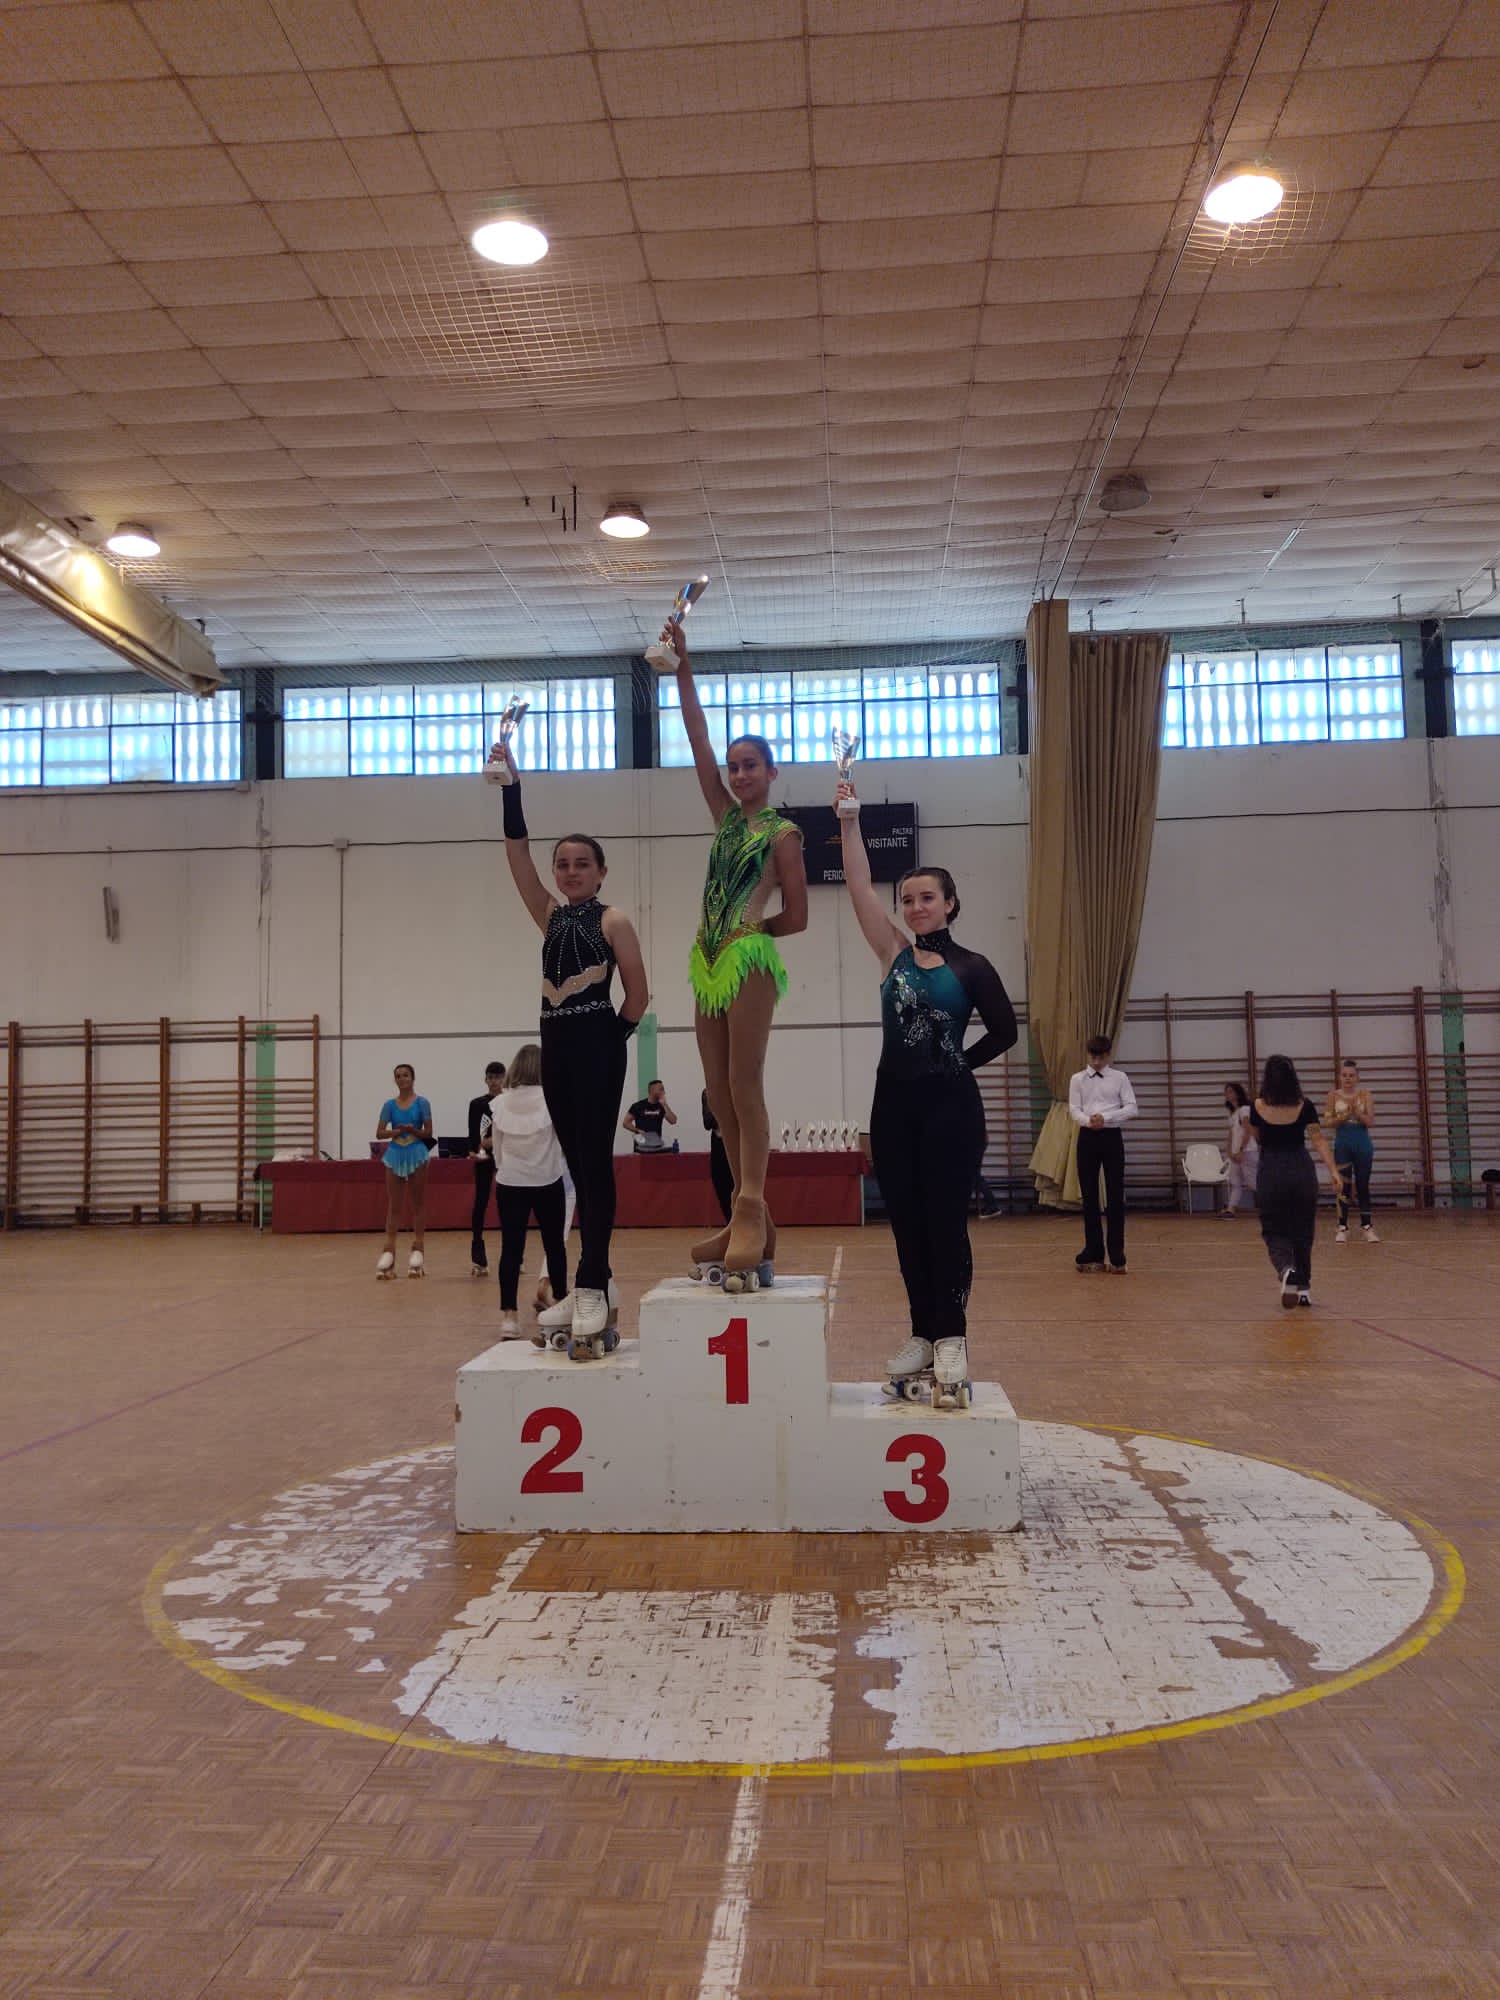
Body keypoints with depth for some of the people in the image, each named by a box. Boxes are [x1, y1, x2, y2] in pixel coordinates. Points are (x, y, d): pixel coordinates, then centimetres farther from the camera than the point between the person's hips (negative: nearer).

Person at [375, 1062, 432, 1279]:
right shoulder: (389, 1104, 4)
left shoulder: (422, 1103, -2)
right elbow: (379, 1133, 0)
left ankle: (417, 1249, 9)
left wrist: (413, 1130, -21)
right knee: (393, 1205, 4)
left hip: (416, 1154, -2)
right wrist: (397, 1131, -17)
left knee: (418, 1204, 4)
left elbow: (428, 1133, -3)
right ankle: (389, 1250, 5)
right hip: (396, 1155, 2)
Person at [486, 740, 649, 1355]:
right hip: (555, 1043, 6)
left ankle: (592, 1288, -9)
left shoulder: (613, 921, -2)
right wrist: (510, 786, -1)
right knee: (578, 1164, 9)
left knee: (594, 1159, -8)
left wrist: (613, 1038, 2)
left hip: (597, 1044, -6)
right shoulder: (551, 916, 13)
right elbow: (517, 854, 5)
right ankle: (593, 1287, 16)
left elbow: (638, 993, -2)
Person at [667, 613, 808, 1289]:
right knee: (719, 1096, 5)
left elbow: (797, 916, -2)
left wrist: (747, 930, 7)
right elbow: (697, 739, 11)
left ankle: (751, 1215, -14)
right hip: (710, 963, 7)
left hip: (750, 962, -7)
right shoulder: (726, 816, 17)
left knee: (744, 1088, -13)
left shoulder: (782, 833, 0)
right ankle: (747, 1218, 11)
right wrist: (683, 668, 7)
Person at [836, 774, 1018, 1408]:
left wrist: (957, 1064, 3)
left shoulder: (971, 967, -1)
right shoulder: (896, 953, 7)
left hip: (951, 1108, -4)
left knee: (945, 1222, -2)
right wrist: (849, 822, -6)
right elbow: (858, 889, 0)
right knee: (907, 1225, 8)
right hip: (894, 1105, 4)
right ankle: (923, 1335, 18)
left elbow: (1004, 1031, 4)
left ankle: (952, 1338, 5)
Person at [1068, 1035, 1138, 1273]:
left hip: (1112, 1137, -1)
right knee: (1089, 1196, 4)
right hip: (1087, 1137, 1)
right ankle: (1093, 1252, 12)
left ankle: (1117, 1255, 5)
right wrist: (1089, 1120, -22)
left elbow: (1132, 1108, -3)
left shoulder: (1120, 1078, 4)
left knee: (1115, 1197, 0)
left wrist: (1105, 1117, -17)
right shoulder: (1078, 1080, 7)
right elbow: (1074, 1109, -1)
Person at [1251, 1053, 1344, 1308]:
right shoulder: (1304, 1107, -4)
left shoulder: (1258, 1107, -4)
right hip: (1301, 1171, 1)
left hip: (1270, 1172, -1)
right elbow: (1319, 1140, -12)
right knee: (1302, 1231, 16)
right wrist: (1333, 1170, -15)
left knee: (1275, 1232, 5)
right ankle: (1303, 1287, 20)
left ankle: (1287, 1269, -25)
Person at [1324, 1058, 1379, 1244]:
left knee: (1362, 1186, 6)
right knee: (1343, 1186, 2)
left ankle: (1366, 1226, 13)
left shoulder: (1365, 1095, 1)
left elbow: (1370, 1121, -6)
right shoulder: (1333, 1096, 2)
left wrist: (1357, 1112, -22)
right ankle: (1342, 1227, 8)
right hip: (1342, 1144, 0)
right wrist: (1343, 1117, -19)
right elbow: (1328, 1121, -3)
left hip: (1362, 1144, 0)